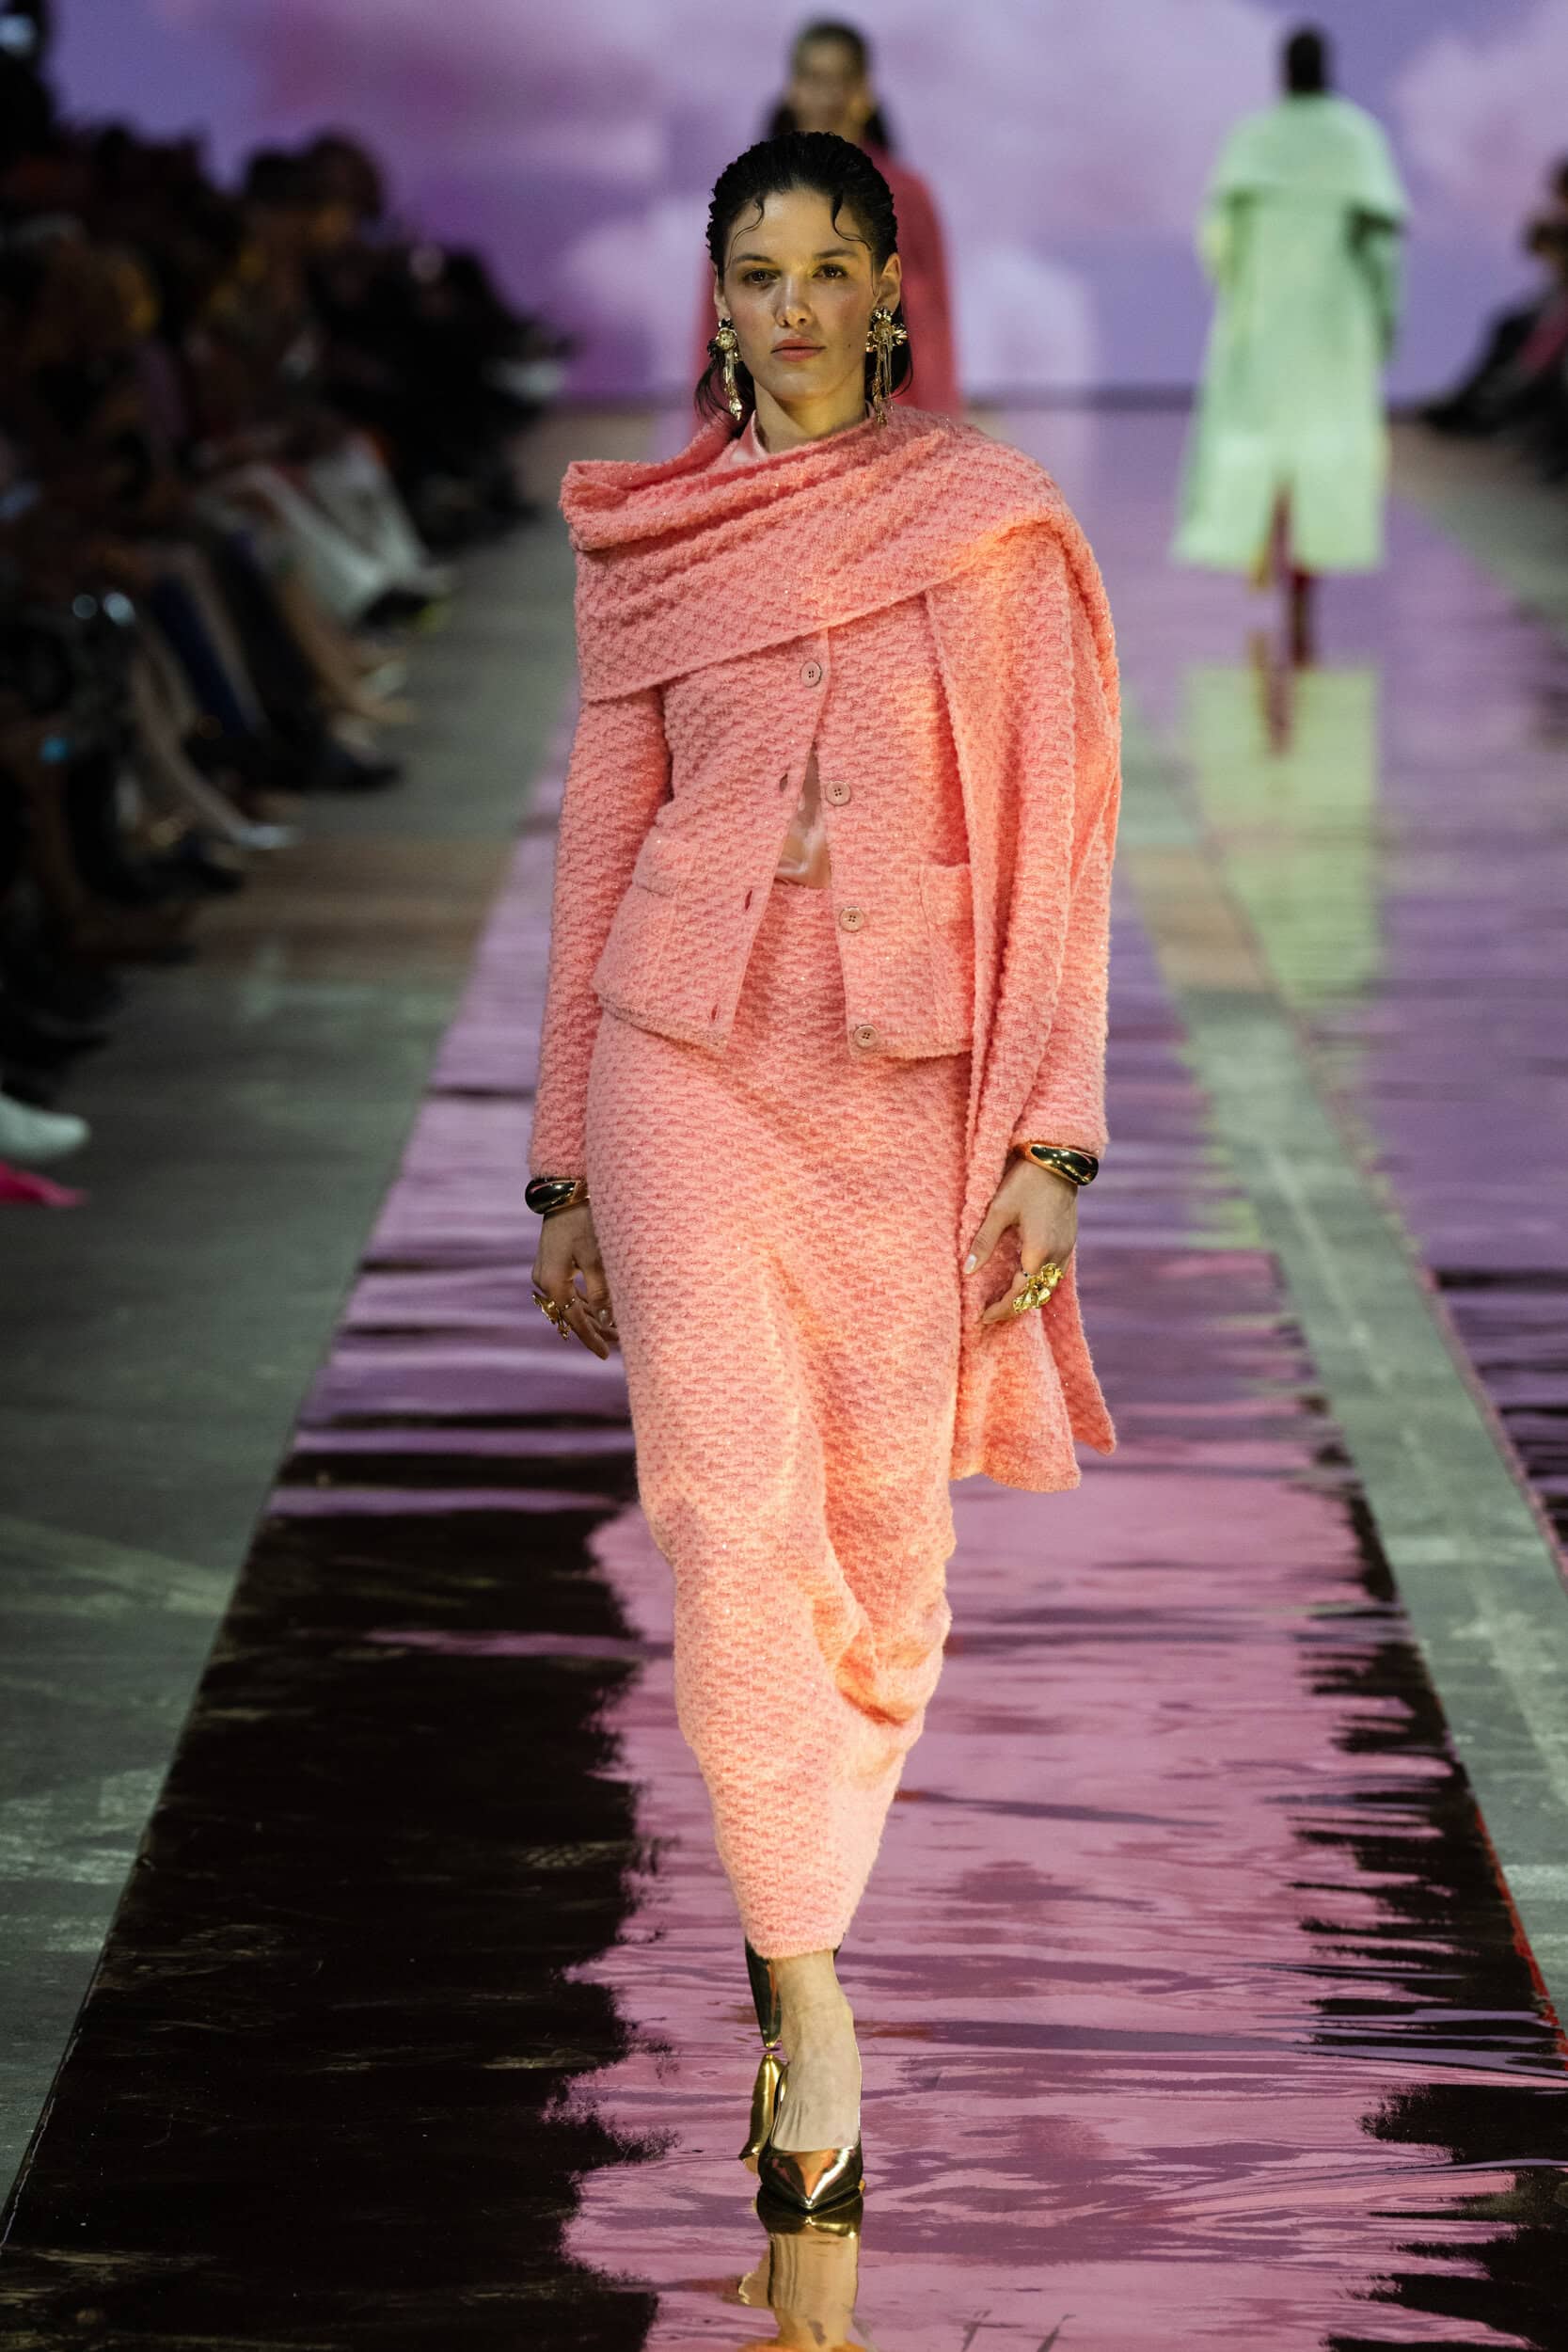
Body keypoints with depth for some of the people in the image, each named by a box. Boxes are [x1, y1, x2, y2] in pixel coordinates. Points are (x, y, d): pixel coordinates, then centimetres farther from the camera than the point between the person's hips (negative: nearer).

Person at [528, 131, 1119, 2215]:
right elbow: (601, 846, 11)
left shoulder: (994, 525, 1)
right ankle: (809, 1998, -6)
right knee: (734, 1516, -12)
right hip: (689, 1049, 0)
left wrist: (1052, 1137, -8)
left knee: (885, 1544, 4)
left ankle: (795, 1920, 27)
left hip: (910, 1067, 0)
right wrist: (569, 1172, 11)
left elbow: (1055, 838, 0)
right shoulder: (648, 544, 7)